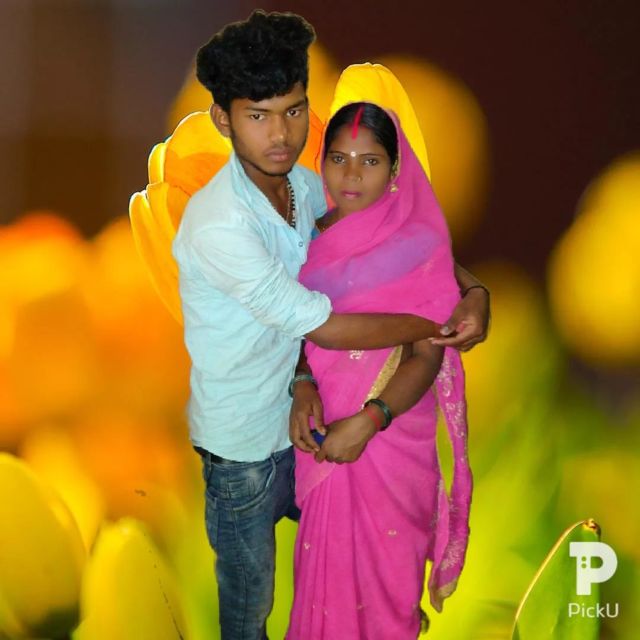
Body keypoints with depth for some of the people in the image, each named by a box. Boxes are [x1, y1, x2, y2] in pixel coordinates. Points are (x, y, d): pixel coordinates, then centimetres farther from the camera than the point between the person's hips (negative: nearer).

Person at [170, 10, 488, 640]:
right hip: (244, 438, -7)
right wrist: (438, 325, -21)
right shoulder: (218, 223, -32)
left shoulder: (301, 182, -7)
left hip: (297, 407, 7)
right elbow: (325, 327, -31)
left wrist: (469, 285, -7)